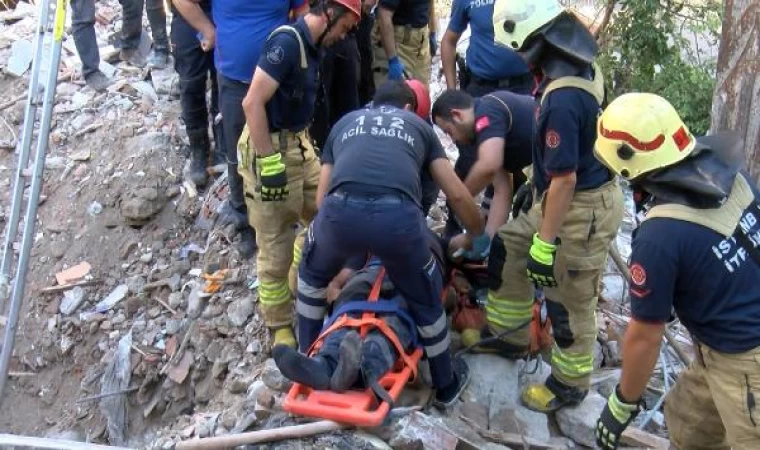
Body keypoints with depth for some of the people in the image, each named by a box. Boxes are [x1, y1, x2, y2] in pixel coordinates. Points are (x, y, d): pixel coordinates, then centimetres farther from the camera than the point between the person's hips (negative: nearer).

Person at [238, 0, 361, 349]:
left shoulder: (311, 45, 8)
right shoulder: (286, 42, -21)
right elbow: (252, 103, -26)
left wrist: (305, 144, 21)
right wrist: (270, 162, -25)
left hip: (298, 143, 9)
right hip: (270, 148, -9)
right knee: (276, 247, 2)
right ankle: (280, 324, 18)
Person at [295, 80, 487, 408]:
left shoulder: (344, 123, 36)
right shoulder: (419, 125, 32)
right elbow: (458, 195, 28)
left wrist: (346, 252, 50)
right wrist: (478, 236, 47)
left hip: (341, 210, 1)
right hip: (397, 215, -1)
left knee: (313, 275, 36)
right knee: (426, 301, 26)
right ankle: (447, 384, 43)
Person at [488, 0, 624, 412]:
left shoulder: (562, 99, -30)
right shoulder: (580, 69, 2)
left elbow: (565, 179, -29)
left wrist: (545, 244, -22)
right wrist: (534, 186, 27)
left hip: (581, 211, -10)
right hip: (564, 199, 10)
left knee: (569, 303, 7)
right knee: (507, 250, 21)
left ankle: (570, 384, 28)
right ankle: (509, 336, 37)